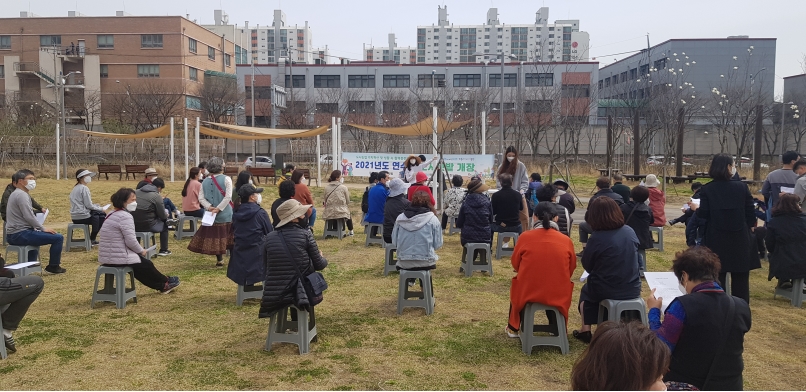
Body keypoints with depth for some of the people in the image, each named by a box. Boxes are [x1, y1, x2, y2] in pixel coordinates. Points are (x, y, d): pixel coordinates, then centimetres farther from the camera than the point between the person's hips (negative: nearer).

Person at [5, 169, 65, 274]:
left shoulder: (15, 194, 18)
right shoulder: (22, 195, -15)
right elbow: (29, 216, -22)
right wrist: (43, 229, -12)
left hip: (12, 235, 11)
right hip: (20, 235, -11)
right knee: (58, 238, -14)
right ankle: (53, 266, 0)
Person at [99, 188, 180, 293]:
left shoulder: (111, 214, 13)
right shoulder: (125, 216, -19)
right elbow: (131, 241, -23)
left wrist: (139, 251, 12)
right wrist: (142, 251, -4)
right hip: (119, 259, -9)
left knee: (143, 265, 25)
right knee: (147, 265, 14)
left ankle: (162, 286, 36)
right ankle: (165, 282, 36)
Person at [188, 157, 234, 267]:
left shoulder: (205, 181, 6)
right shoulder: (226, 179, -8)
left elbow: (201, 198, -1)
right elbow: (228, 197, -17)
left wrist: (209, 207, -9)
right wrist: (218, 209, -14)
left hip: (211, 214, 4)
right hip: (225, 215, -4)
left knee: (215, 237, 11)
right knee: (230, 238, 6)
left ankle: (219, 260, 16)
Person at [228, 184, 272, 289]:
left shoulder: (236, 213, 4)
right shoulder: (260, 213, -13)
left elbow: (234, 233, 15)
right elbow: (270, 233, -6)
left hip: (239, 255, 6)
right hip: (256, 254, -6)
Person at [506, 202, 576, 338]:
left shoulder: (525, 237, -10)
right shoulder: (566, 240, -7)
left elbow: (515, 264, 4)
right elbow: (571, 268, 7)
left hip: (527, 292, -1)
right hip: (558, 295, 1)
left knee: (517, 284, 34)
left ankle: (513, 328, 43)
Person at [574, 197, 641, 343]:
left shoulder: (597, 238, -19)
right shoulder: (630, 232, -3)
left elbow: (587, 266, -6)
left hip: (606, 291, -4)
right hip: (633, 289, 4)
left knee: (586, 291, 29)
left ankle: (586, 330, 31)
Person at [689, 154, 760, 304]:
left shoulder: (707, 189, -7)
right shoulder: (742, 187, -5)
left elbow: (703, 214, -7)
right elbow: (750, 214, -2)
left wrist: (695, 208, 13)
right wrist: (748, 228, 17)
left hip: (717, 241, 0)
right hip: (740, 239, 1)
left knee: (717, 280, 9)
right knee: (740, 280, 10)